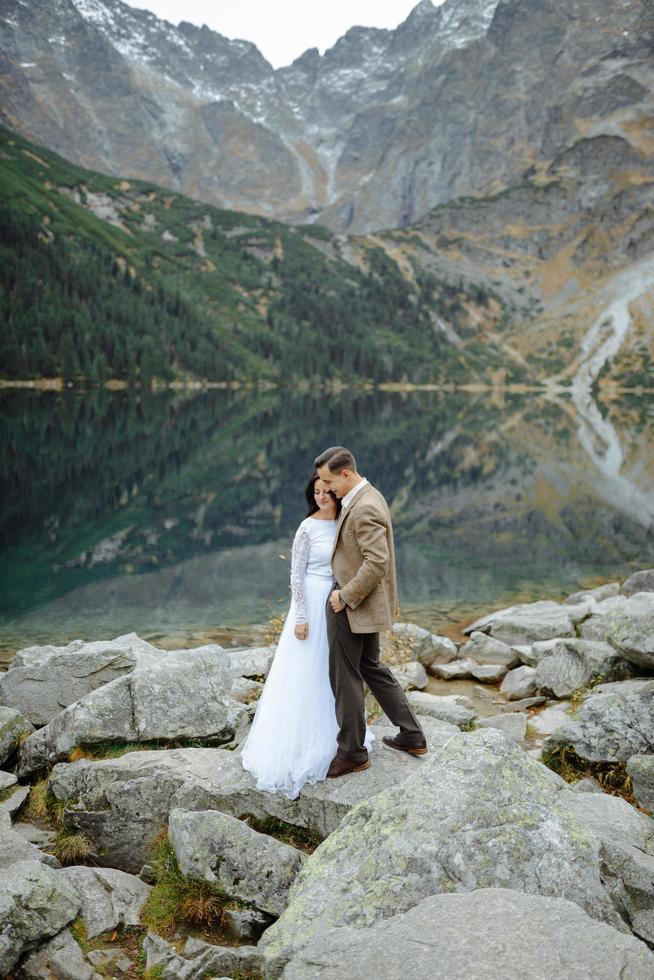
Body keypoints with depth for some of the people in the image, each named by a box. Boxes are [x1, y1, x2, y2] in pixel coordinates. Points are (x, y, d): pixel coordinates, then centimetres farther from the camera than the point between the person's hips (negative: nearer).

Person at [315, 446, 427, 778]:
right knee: (371, 667, 21)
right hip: (366, 602, 10)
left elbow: (376, 562, -28)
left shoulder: (364, 508, -23)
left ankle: (352, 753, 17)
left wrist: (345, 596, -21)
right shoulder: (367, 496, 9)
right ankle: (411, 735, 27)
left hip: (350, 605, -10)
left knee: (345, 677, 3)